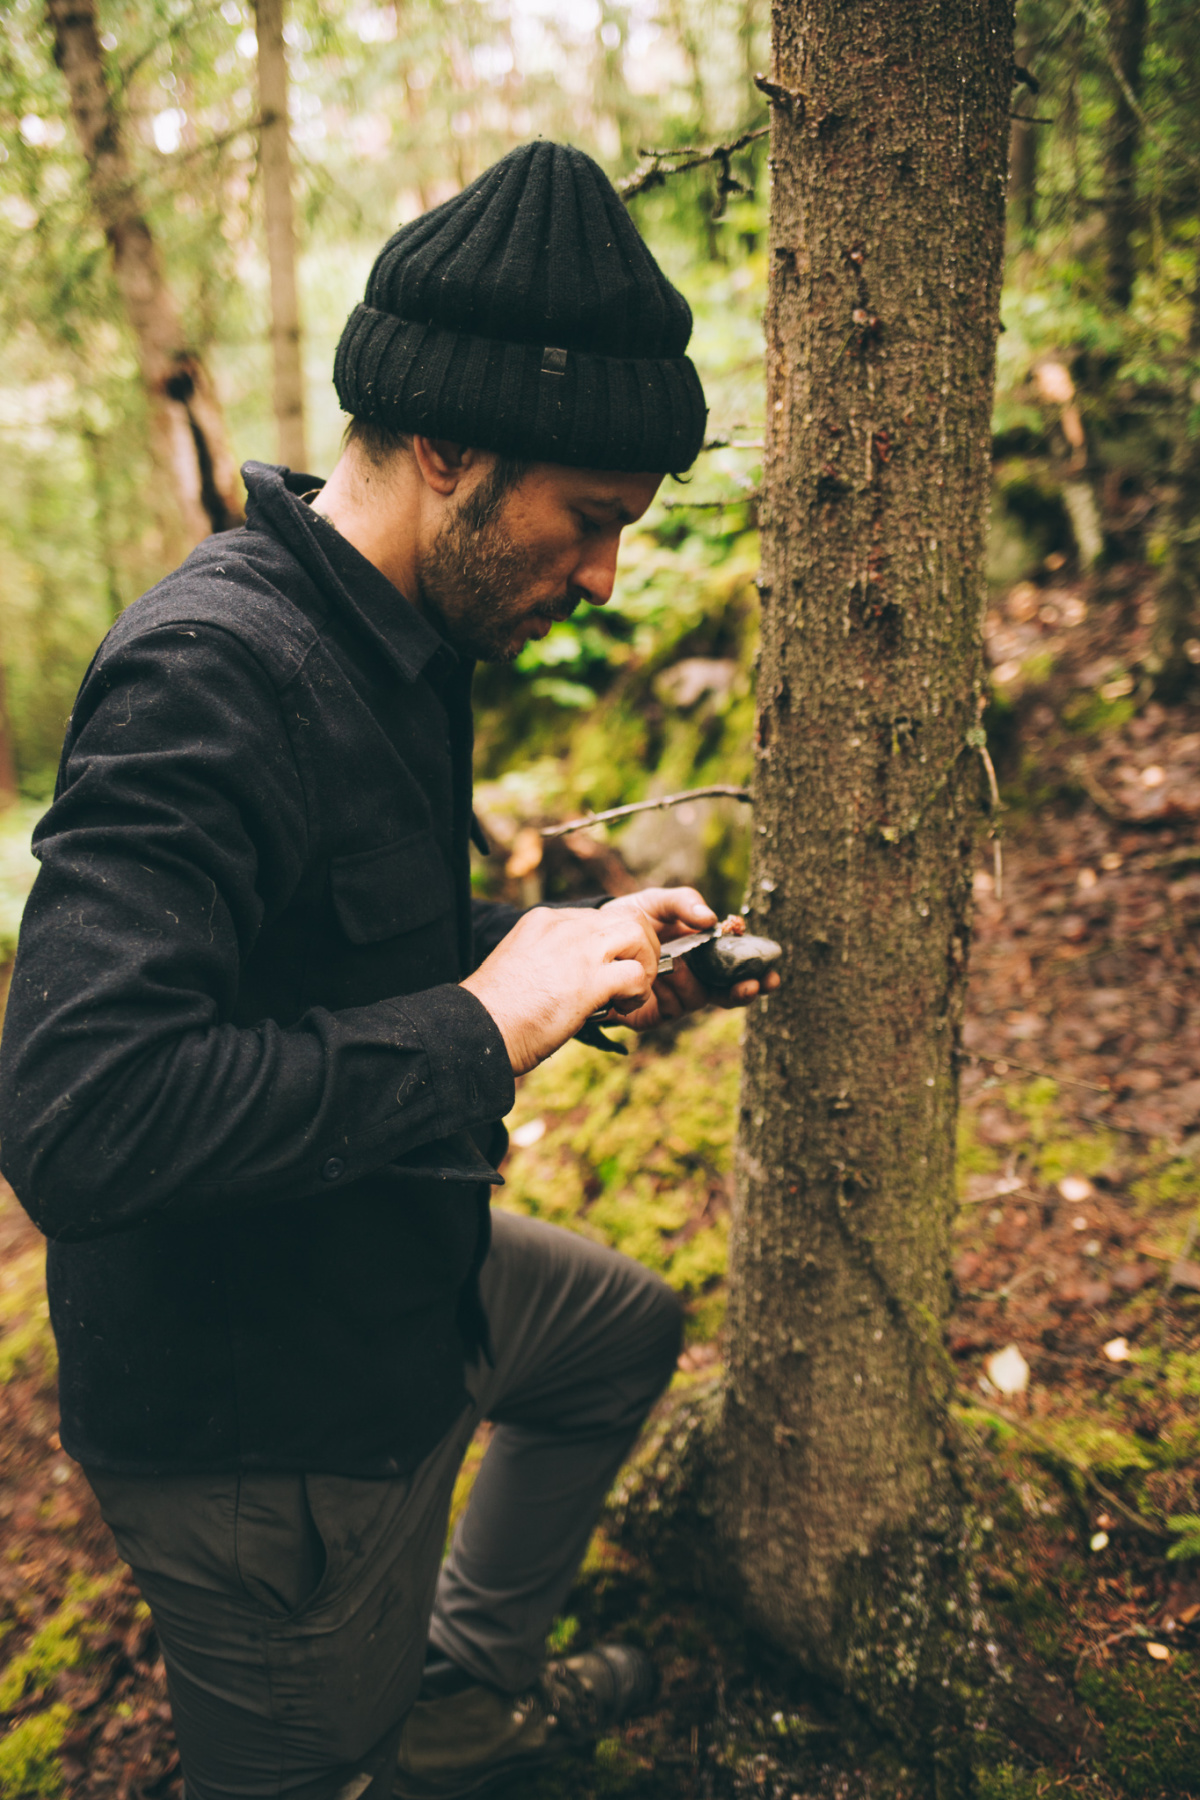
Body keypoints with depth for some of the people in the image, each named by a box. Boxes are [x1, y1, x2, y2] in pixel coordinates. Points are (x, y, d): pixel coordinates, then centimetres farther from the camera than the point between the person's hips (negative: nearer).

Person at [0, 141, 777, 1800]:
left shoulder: (394, 638, 2)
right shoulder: (213, 672, -29)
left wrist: (568, 951, -1)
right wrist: (480, 1025, -31)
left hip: (395, 1284, 9)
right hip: (257, 1421, -9)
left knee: (630, 1329, 29)